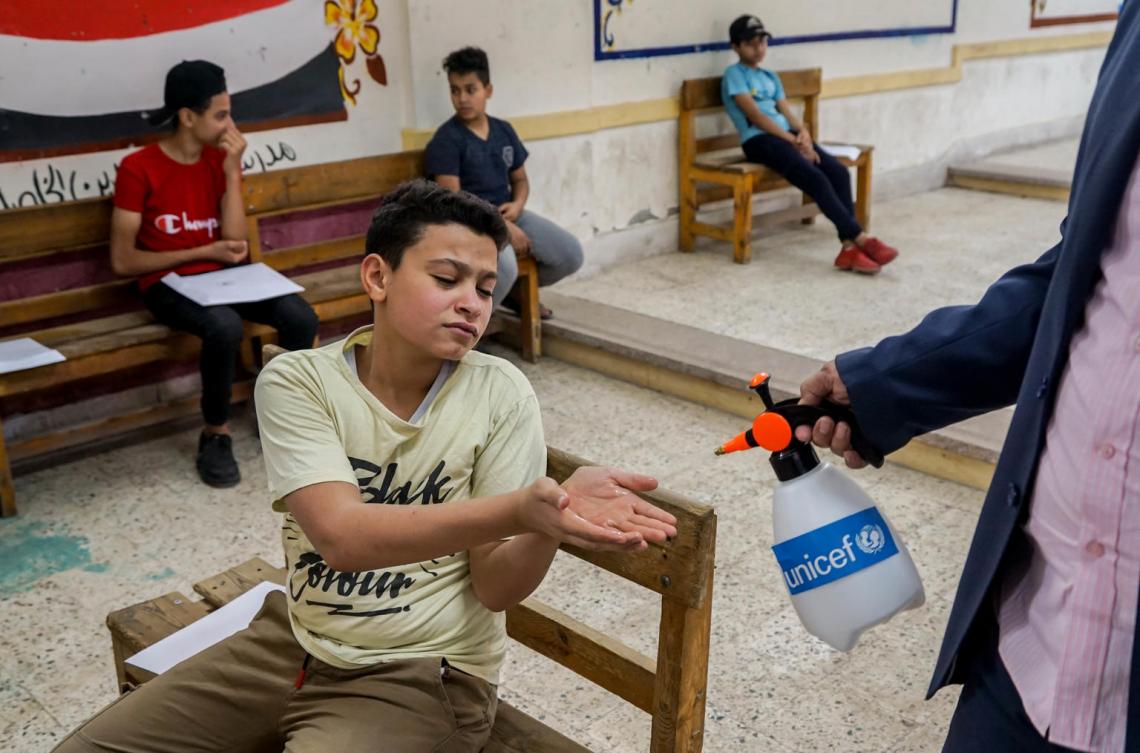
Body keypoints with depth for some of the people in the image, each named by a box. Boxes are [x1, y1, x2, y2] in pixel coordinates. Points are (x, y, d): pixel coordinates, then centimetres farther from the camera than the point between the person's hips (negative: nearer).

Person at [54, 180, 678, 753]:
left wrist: (549, 524, -37)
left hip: (423, 676, -2)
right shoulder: (297, 382, -11)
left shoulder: (499, 395, -13)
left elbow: (496, 587, -13)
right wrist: (517, 509, -42)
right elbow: (343, 535, -27)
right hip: (293, 640, 3)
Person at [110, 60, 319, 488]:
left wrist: (232, 172, -12)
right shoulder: (138, 169, -9)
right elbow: (122, 261, -10)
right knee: (225, 327, -37)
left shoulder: (222, 159, 5)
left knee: (302, 318, -22)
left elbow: (235, 245, -4)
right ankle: (216, 436, -14)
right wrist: (204, 251, -12)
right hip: (169, 285, -4)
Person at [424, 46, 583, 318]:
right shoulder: (446, 139, -11)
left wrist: (518, 205, -6)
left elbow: (520, 179, 19)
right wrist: (504, 228, -21)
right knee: (504, 267, -37)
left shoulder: (504, 131, 9)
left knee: (571, 254, -3)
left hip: (508, 214, 7)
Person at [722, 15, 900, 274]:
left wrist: (803, 133, -8)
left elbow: (786, 111, 15)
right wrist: (794, 140, -14)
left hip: (787, 136, 7)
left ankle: (849, 248, -23)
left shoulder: (771, 77, 25)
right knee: (816, 179, -26)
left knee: (838, 171, -17)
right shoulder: (734, 74, 1)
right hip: (759, 141, -7)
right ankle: (861, 239, -22)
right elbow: (755, 116, -9)